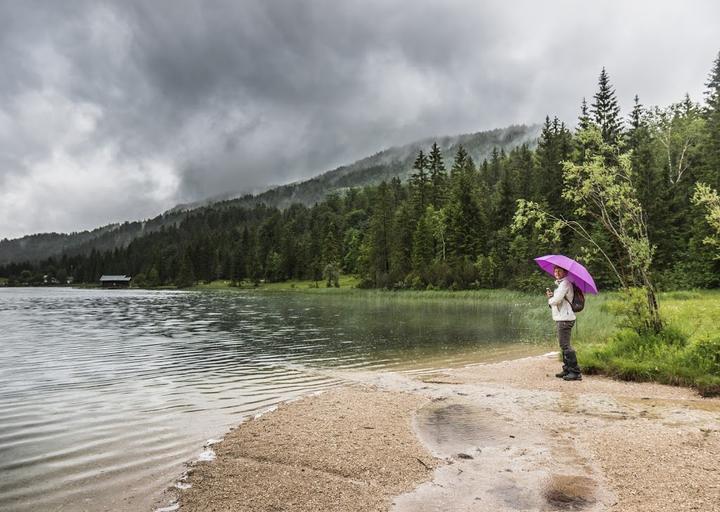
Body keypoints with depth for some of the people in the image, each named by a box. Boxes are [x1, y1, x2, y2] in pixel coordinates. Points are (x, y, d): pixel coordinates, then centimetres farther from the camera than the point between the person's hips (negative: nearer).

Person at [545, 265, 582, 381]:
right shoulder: (559, 284, 21)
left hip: (565, 318, -11)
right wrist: (551, 295, 1)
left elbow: (557, 300, -21)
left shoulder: (565, 283, -12)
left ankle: (575, 372, -9)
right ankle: (567, 370, 23)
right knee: (564, 345, 15)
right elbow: (555, 299, 20)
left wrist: (550, 300, 0)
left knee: (565, 345, -11)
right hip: (560, 318, 11)